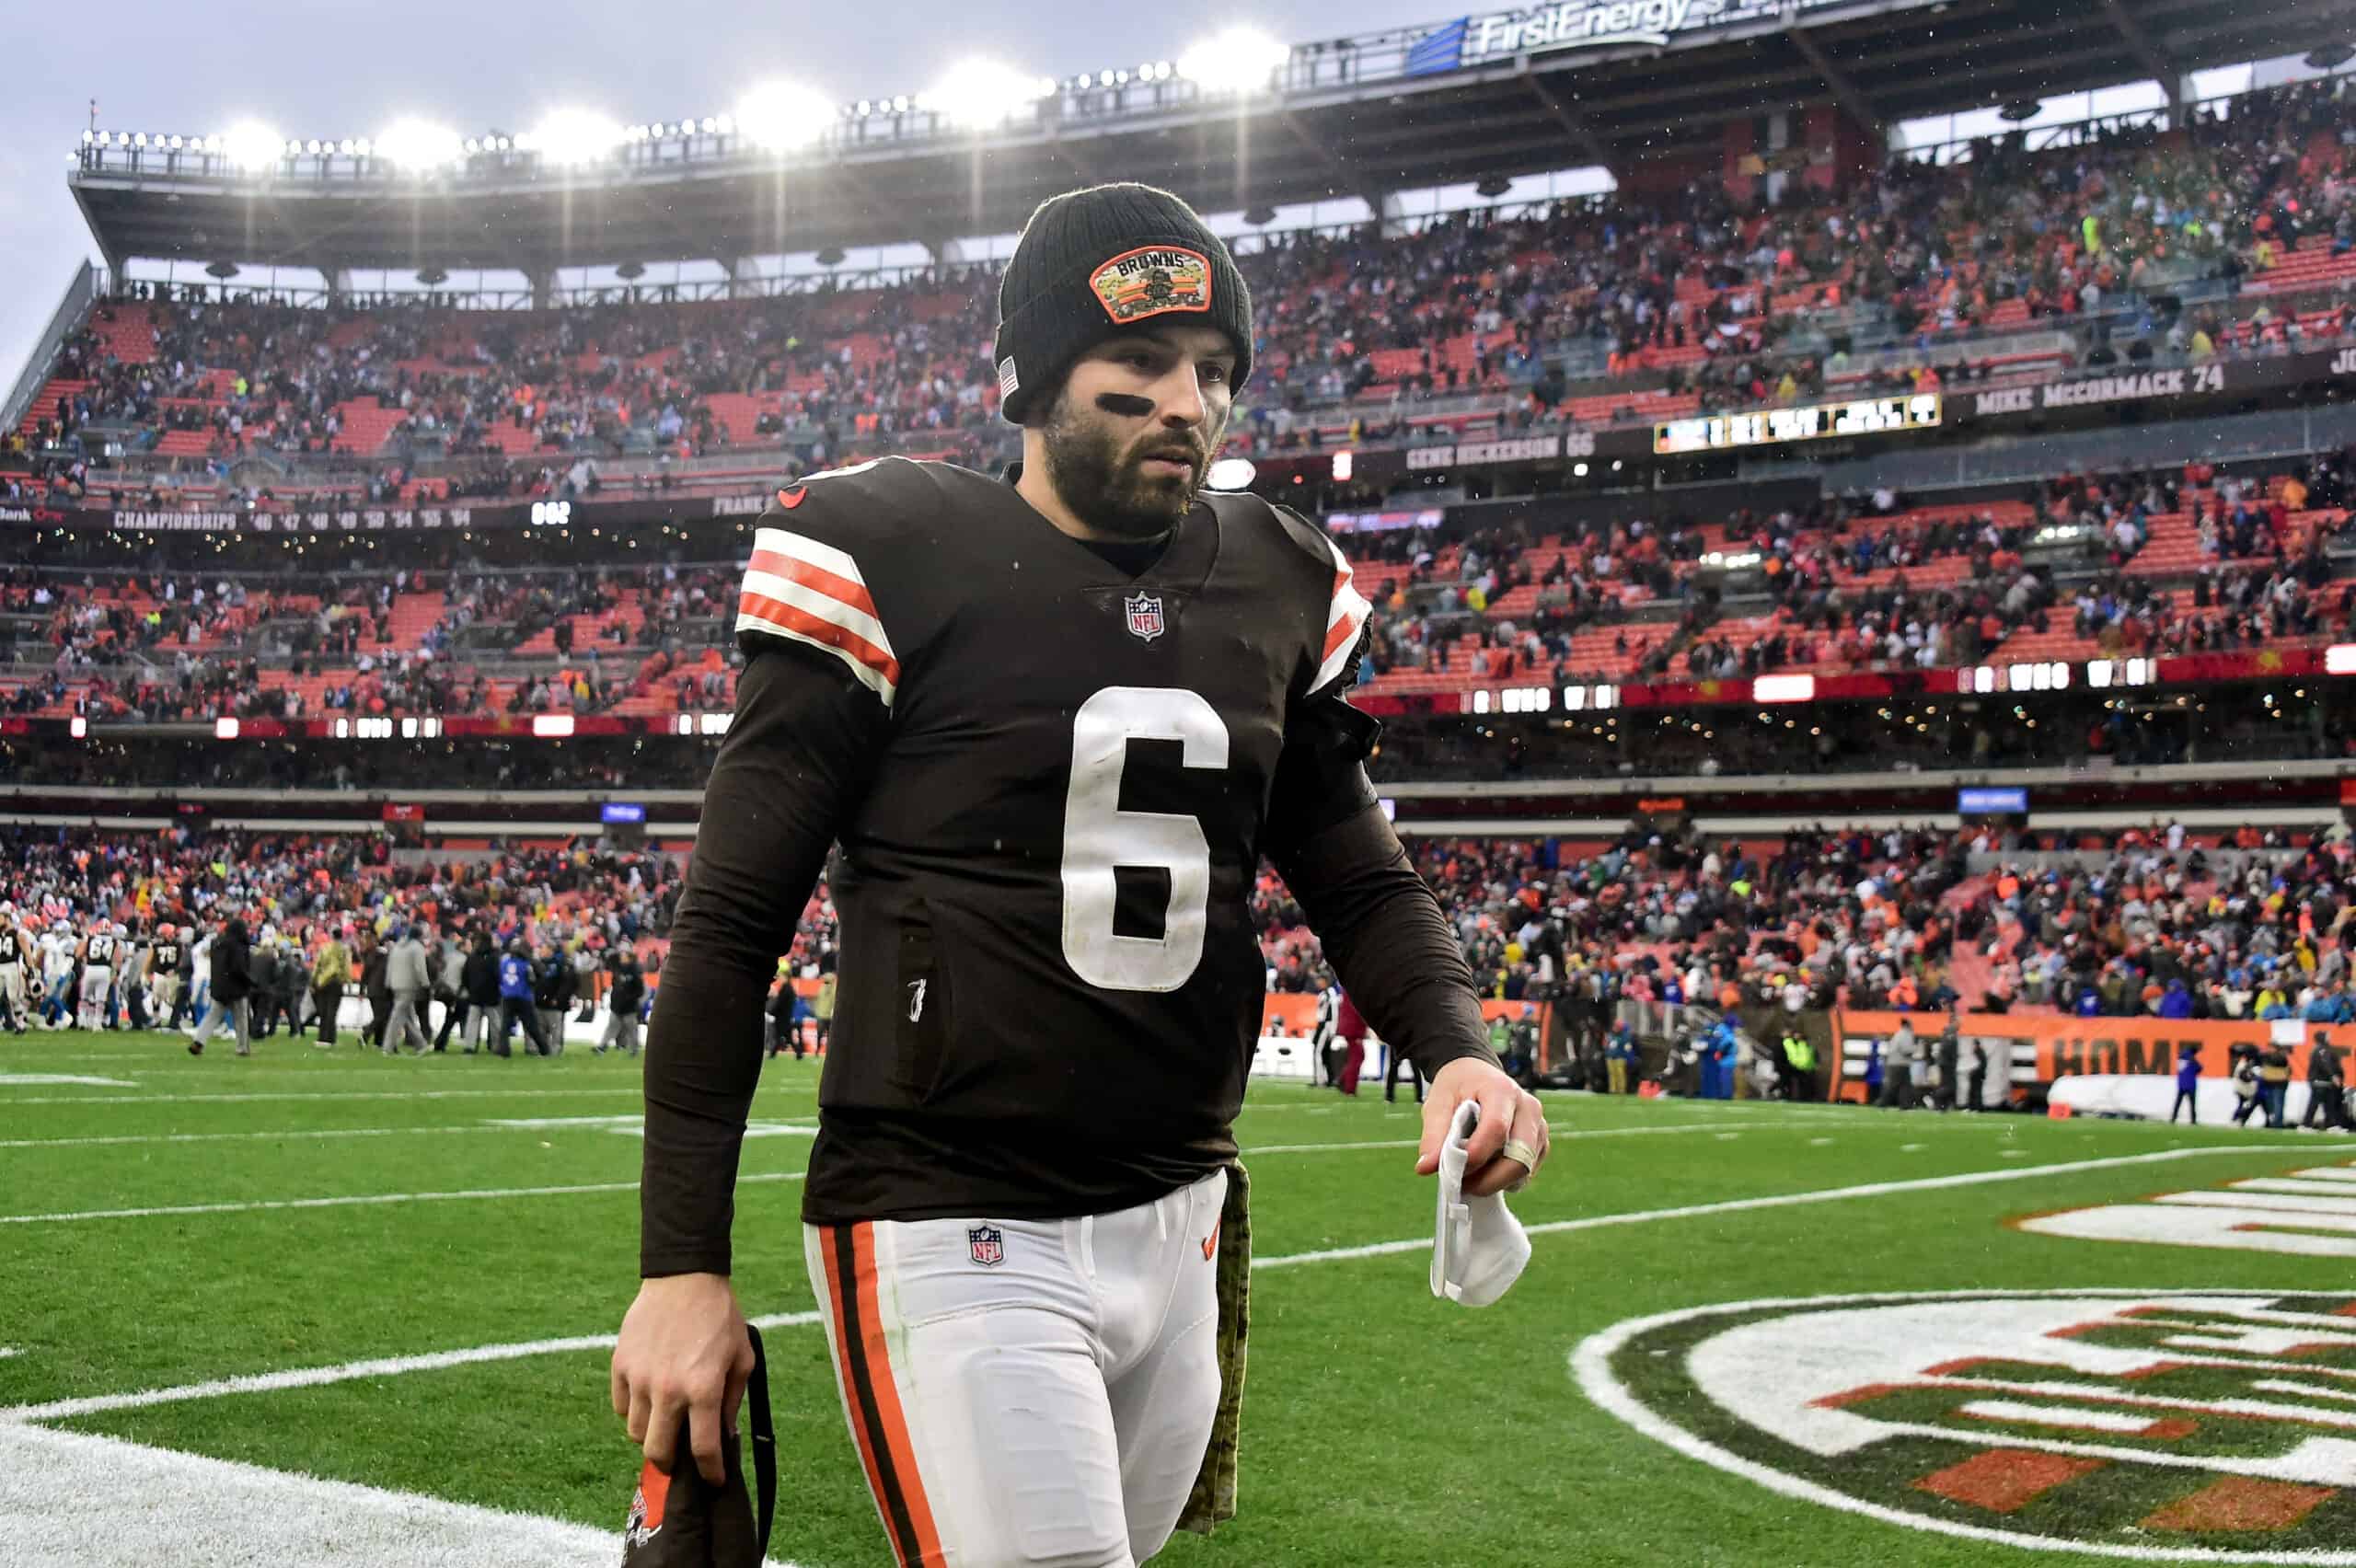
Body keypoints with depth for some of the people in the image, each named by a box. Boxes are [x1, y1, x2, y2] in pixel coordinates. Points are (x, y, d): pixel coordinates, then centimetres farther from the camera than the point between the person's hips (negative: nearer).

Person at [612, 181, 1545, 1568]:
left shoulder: (1283, 588, 7)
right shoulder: (891, 563, -8)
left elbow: (1361, 876, 15)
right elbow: (732, 927, -6)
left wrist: (1456, 1047, -7)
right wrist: (682, 1266, -8)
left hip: (1177, 1229, 6)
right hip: (947, 1234, -5)